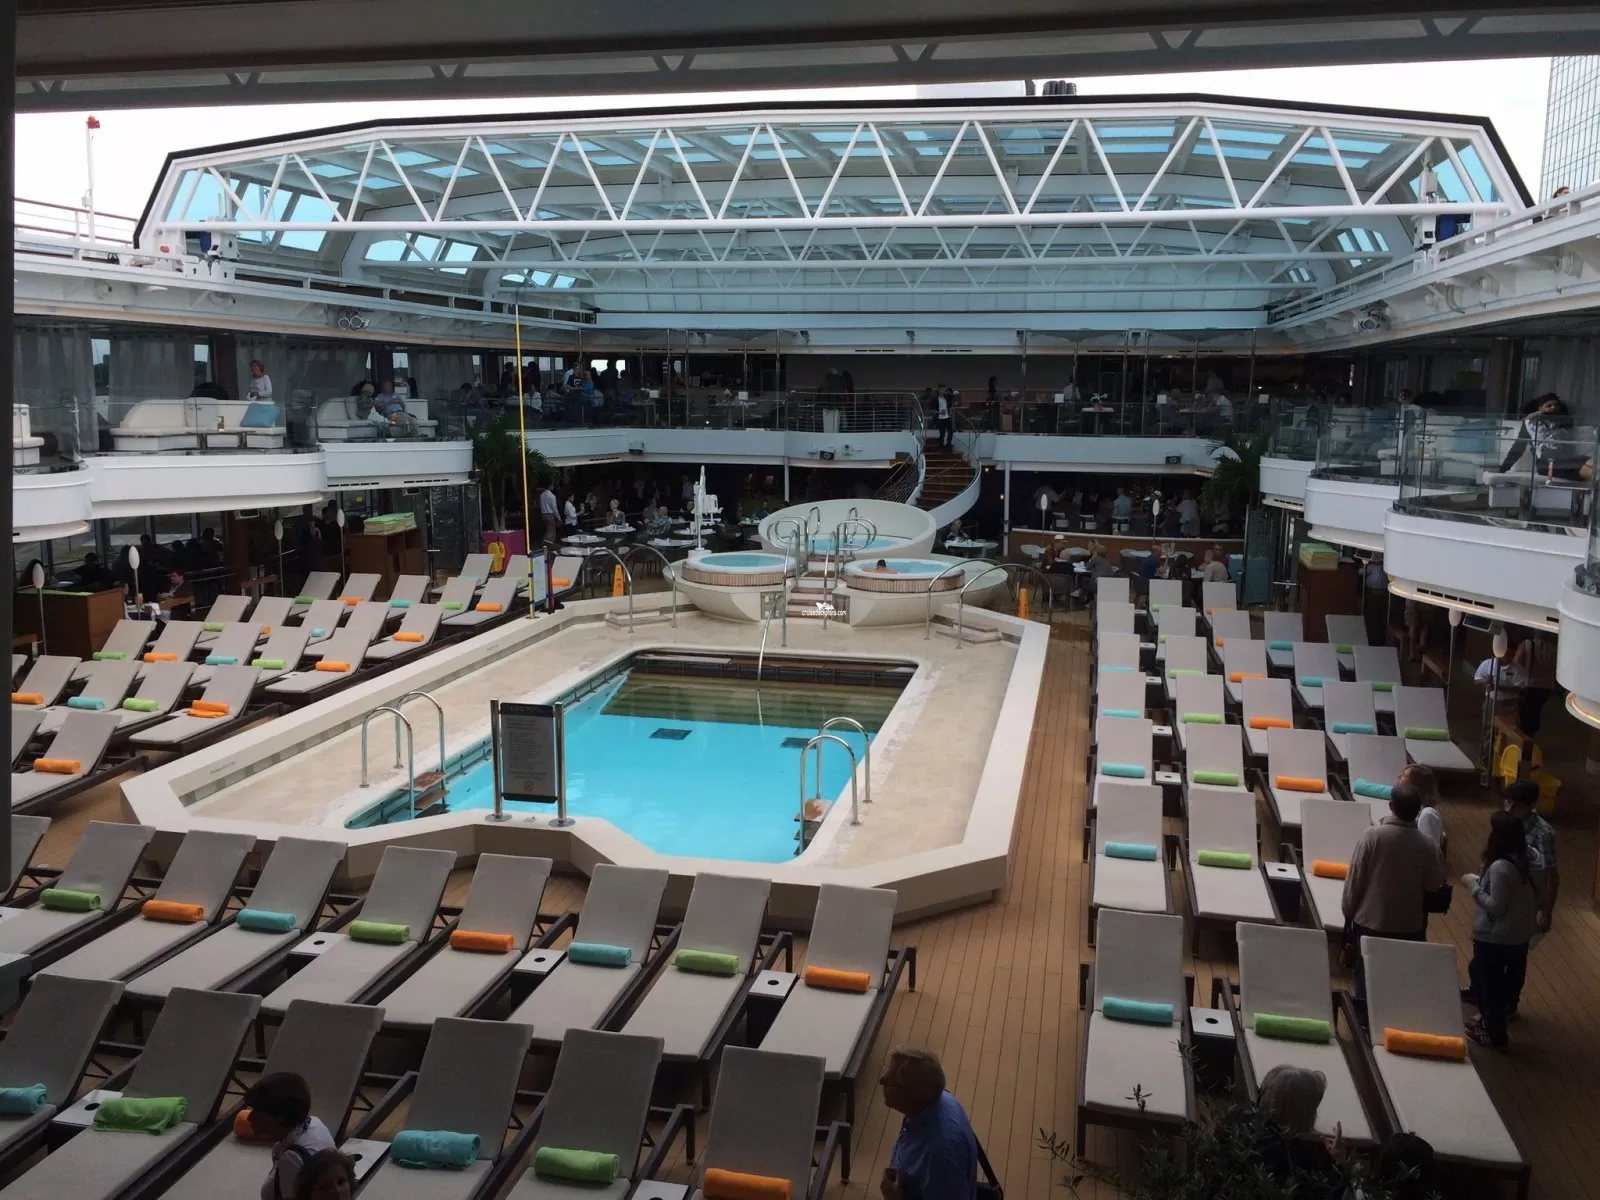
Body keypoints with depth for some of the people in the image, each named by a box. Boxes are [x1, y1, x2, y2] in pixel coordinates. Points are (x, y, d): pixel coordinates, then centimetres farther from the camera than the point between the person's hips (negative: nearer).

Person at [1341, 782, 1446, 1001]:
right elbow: (1435, 884, 2)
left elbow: (1354, 879, -11)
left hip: (1370, 922, -1)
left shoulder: (1372, 836, -17)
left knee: (1366, 979, 13)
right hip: (1409, 926, 1)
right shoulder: (1427, 844, -11)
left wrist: (1348, 913, 3)